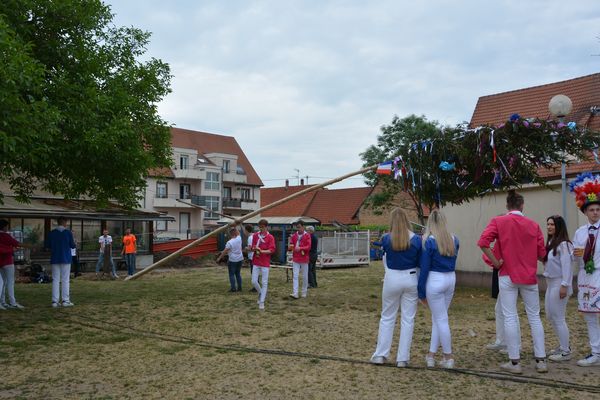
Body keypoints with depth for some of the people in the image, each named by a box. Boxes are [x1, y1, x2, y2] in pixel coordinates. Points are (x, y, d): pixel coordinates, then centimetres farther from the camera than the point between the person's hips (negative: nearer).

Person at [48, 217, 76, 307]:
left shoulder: (52, 233, 1)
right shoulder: (68, 232, -6)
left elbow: (49, 245, 8)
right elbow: (73, 245, -2)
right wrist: (73, 243, 20)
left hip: (55, 259, 2)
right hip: (65, 259, -2)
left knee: (55, 280, 5)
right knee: (65, 280, 3)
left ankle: (55, 301, 3)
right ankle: (65, 301, 2)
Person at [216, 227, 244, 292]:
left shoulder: (229, 242, -16)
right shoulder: (239, 239, -2)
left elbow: (224, 251, -13)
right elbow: (238, 233, 21)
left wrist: (219, 258, -5)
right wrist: (235, 228, 19)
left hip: (232, 260, -6)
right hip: (240, 259, 6)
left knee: (232, 274, 4)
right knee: (238, 273, 16)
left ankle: (233, 288, 2)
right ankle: (239, 287, 16)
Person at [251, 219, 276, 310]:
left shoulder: (270, 237, -5)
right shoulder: (255, 235, 6)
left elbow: (272, 250, -11)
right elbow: (252, 247, 12)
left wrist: (261, 251, -24)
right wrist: (254, 249, -12)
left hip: (265, 263, -3)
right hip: (256, 262, 3)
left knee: (264, 283, -1)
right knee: (254, 281, 1)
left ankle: (262, 302, 6)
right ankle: (260, 293, 30)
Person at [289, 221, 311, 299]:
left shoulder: (307, 235, -5)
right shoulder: (294, 235, 7)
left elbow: (308, 247, -12)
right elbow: (291, 245, 13)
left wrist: (300, 248, -27)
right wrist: (290, 247, -11)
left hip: (304, 259, -2)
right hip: (295, 259, 2)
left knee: (305, 276, 8)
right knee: (295, 276, -6)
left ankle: (304, 292, 21)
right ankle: (295, 293, -10)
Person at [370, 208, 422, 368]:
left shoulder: (386, 239, -9)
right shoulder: (416, 239, -8)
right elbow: (420, 263, -1)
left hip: (392, 278, 0)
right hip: (411, 279, 0)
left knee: (387, 317, 14)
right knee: (407, 319, 7)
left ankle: (380, 354, 16)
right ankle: (403, 358, 11)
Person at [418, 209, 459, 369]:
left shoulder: (428, 241, -12)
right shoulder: (453, 240, 5)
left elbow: (424, 268, -11)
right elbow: (453, 262, 12)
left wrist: (421, 292, -5)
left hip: (435, 280, -6)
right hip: (451, 279, 6)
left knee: (441, 320, 4)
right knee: (437, 318, 15)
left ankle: (449, 357, 12)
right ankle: (431, 354, 17)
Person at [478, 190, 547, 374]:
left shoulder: (498, 221, -4)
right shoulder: (534, 225, 2)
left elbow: (483, 242, -18)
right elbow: (541, 254, 5)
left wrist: (496, 262, -9)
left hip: (508, 275, -2)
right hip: (529, 276, 2)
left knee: (510, 317, 2)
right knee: (534, 317, 11)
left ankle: (515, 362, 5)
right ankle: (541, 360, 14)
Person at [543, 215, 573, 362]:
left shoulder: (563, 244, -15)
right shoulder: (551, 243, 12)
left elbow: (566, 266, -18)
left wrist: (564, 285, -21)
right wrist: (547, 282, 13)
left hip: (559, 284, -9)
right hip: (550, 283, 9)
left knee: (558, 318, -3)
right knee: (550, 316, 16)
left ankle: (565, 352, 8)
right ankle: (563, 346, 29)